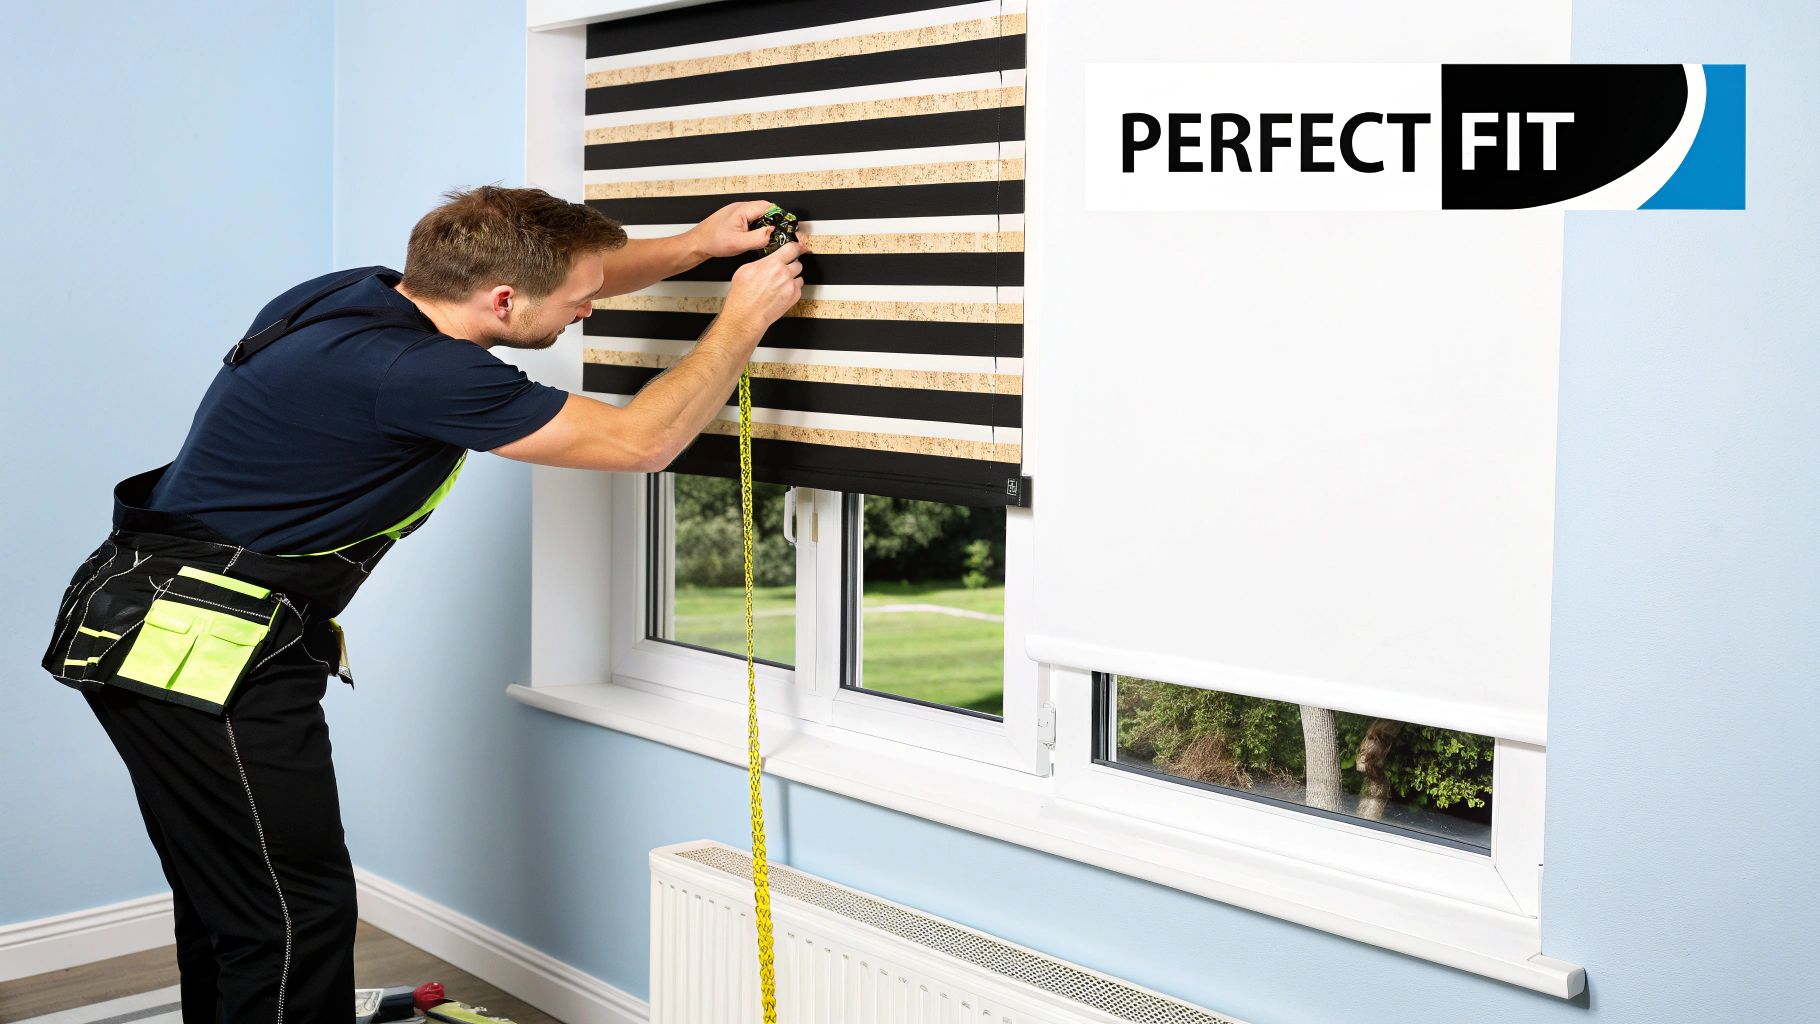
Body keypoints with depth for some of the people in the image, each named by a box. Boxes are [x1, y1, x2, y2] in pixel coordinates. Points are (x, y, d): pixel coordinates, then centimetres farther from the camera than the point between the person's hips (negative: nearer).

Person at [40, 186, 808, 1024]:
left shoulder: (359, 294, 4)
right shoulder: (413, 372, -24)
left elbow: (560, 283, 22)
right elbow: (642, 441, -16)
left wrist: (695, 246, 17)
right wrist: (743, 322, -4)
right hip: (205, 651, -10)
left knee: (229, 902, 20)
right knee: (294, 919, -4)